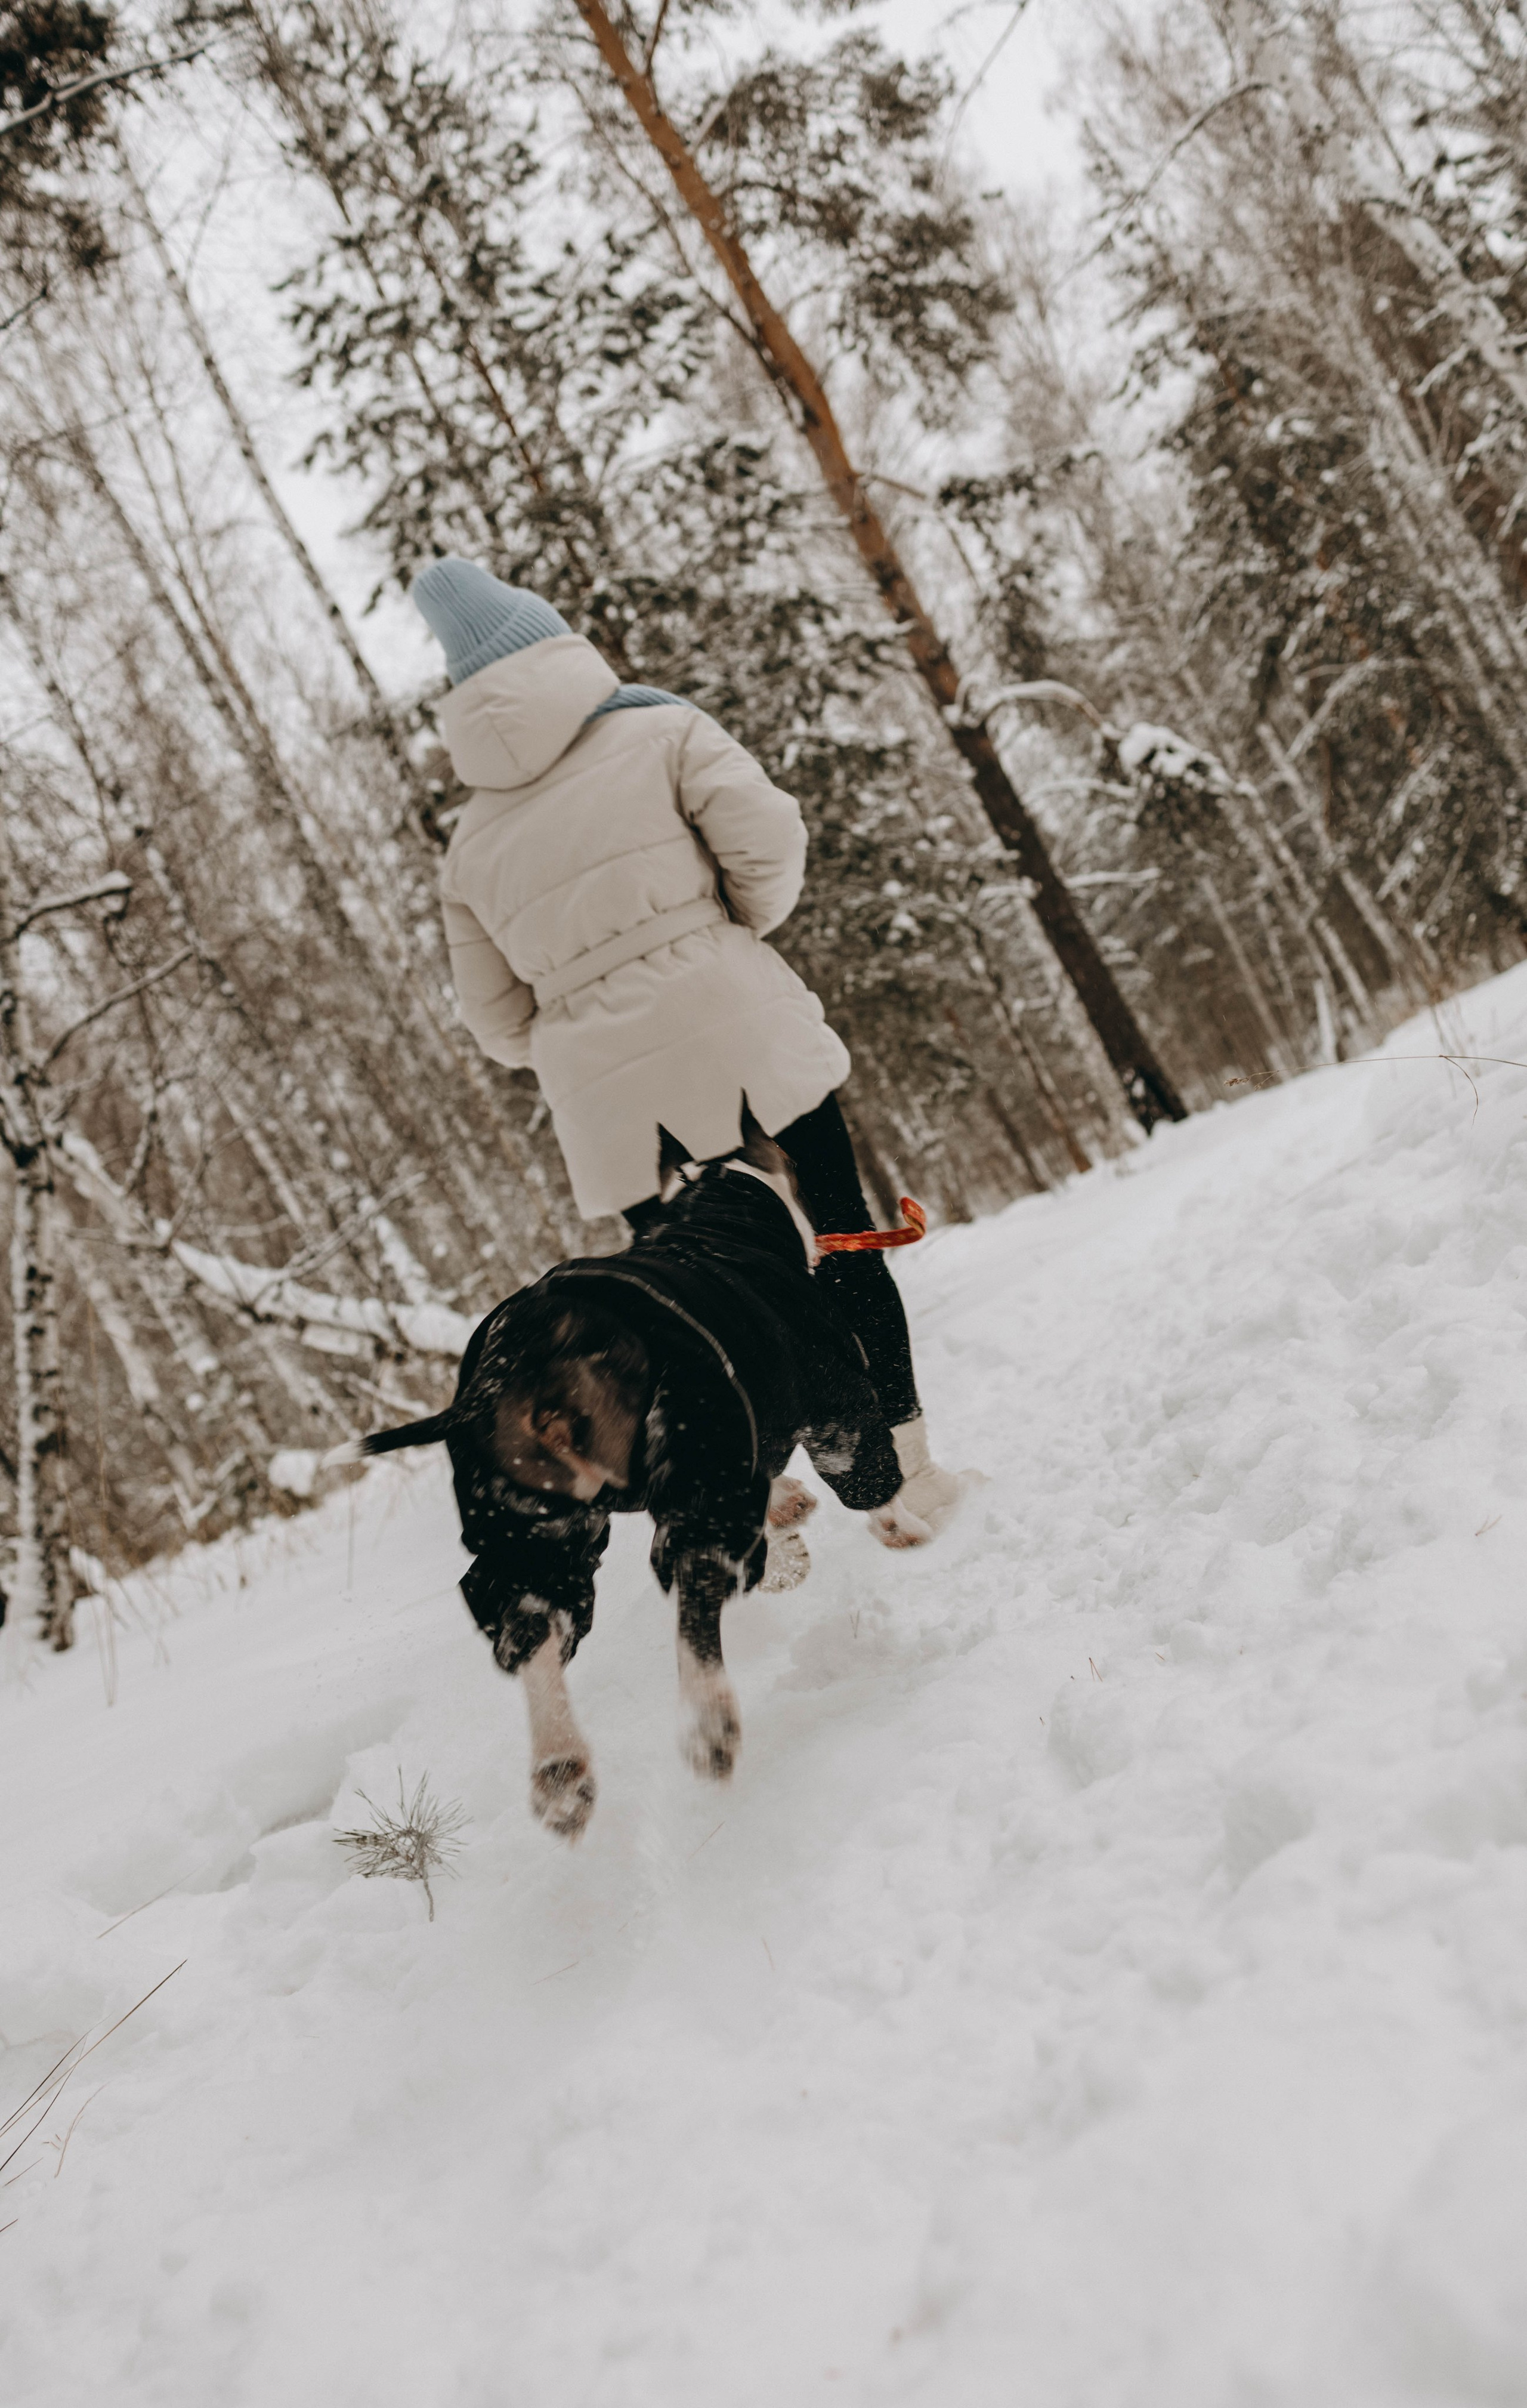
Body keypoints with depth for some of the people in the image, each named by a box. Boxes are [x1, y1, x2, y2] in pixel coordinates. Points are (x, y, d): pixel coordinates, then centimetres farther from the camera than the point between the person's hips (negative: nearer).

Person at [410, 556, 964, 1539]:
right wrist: (741, 928, 9)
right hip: (736, 1028, -3)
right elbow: (767, 838, -8)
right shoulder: (659, 731, 5)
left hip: (603, 1090, 3)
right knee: (843, 1238, 8)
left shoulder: (471, 843, 16)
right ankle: (909, 1469, 11)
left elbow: (499, 1019, 15)